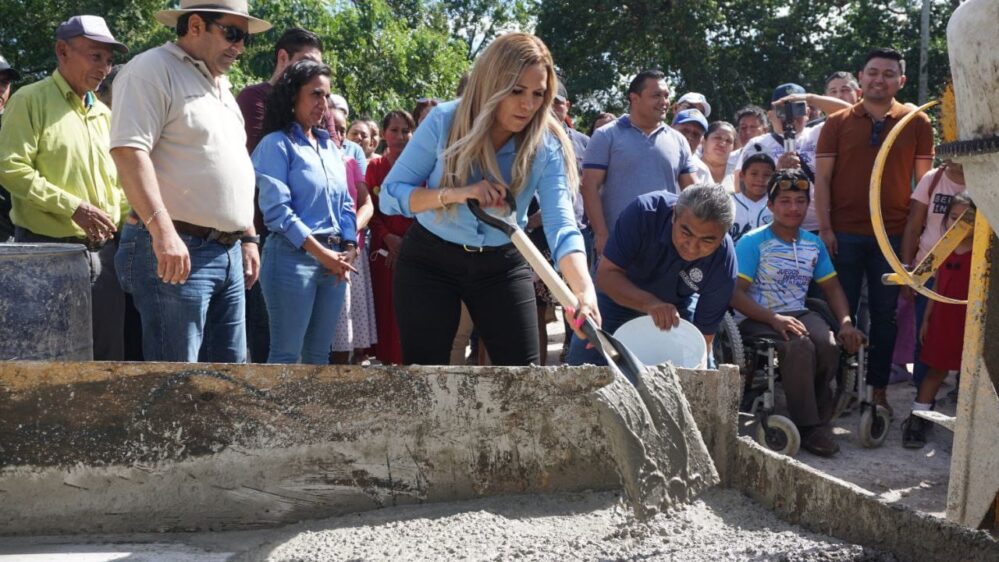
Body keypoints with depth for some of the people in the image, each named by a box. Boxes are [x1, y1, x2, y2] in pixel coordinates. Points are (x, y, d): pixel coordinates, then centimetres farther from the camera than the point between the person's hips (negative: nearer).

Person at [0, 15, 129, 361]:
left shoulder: (103, 113, 15)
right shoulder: (31, 100, -4)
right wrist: (73, 207, -19)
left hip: (103, 251, 6)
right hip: (49, 249, -6)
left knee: (109, 354, 7)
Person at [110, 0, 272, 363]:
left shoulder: (221, 88, 21)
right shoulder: (153, 70, -7)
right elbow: (128, 150, -20)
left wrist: (248, 238, 21)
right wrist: (163, 230, -29)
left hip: (228, 252, 9)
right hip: (176, 250, -9)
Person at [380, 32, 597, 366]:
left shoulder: (547, 147, -15)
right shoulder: (444, 121, -17)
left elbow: (562, 225, -26)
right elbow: (390, 195, -15)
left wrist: (585, 292, -45)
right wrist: (454, 194, -32)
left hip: (502, 265, 1)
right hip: (429, 261, -1)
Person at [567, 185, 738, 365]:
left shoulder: (724, 264, -30)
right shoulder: (644, 211, -35)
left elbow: (704, 336, -22)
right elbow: (606, 275, -34)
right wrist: (649, 303, -50)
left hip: (678, 306, 1)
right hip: (618, 294, -1)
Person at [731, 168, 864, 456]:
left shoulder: (814, 244, 13)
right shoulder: (753, 242, -6)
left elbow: (832, 287, 18)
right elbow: (735, 293, -13)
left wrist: (846, 322, -2)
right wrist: (775, 319, -25)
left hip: (799, 314, 5)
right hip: (757, 319, -5)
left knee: (829, 345, -28)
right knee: (800, 347, -35)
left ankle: (819, 418, -6)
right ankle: (808, 426, -22)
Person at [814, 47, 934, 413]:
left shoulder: (917, 124, 5)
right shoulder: (837, 123, 4)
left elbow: (923, 180, 6)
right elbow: (822, 178, 2)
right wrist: (825, 228, -6)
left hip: (894, 235, 0)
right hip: (844, 233, 0)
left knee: (885, 314, 6)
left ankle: (878, 389, 14)